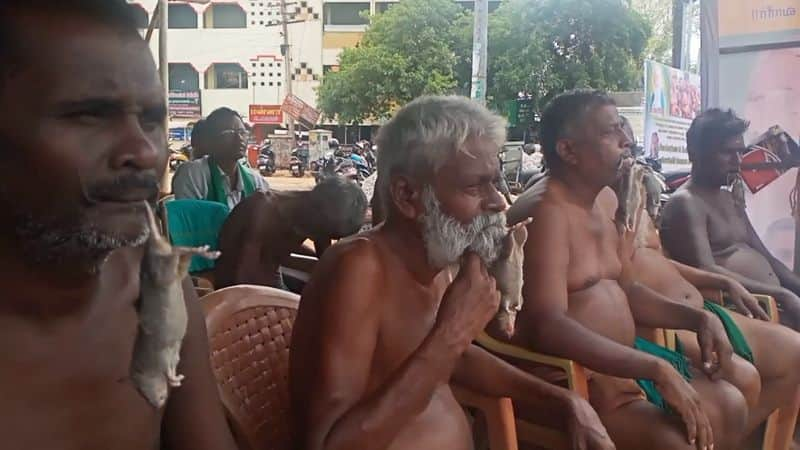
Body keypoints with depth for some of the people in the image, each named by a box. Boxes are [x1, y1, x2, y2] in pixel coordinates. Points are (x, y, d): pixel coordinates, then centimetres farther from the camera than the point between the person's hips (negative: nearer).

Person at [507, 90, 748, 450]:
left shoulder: (600, 210, 12)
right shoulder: (546, 211, -21)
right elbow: (548, 327, -32)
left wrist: (697, 318, 7)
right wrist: (657, 369, -31)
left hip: (621, 361, 10)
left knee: (730, 405, 8)